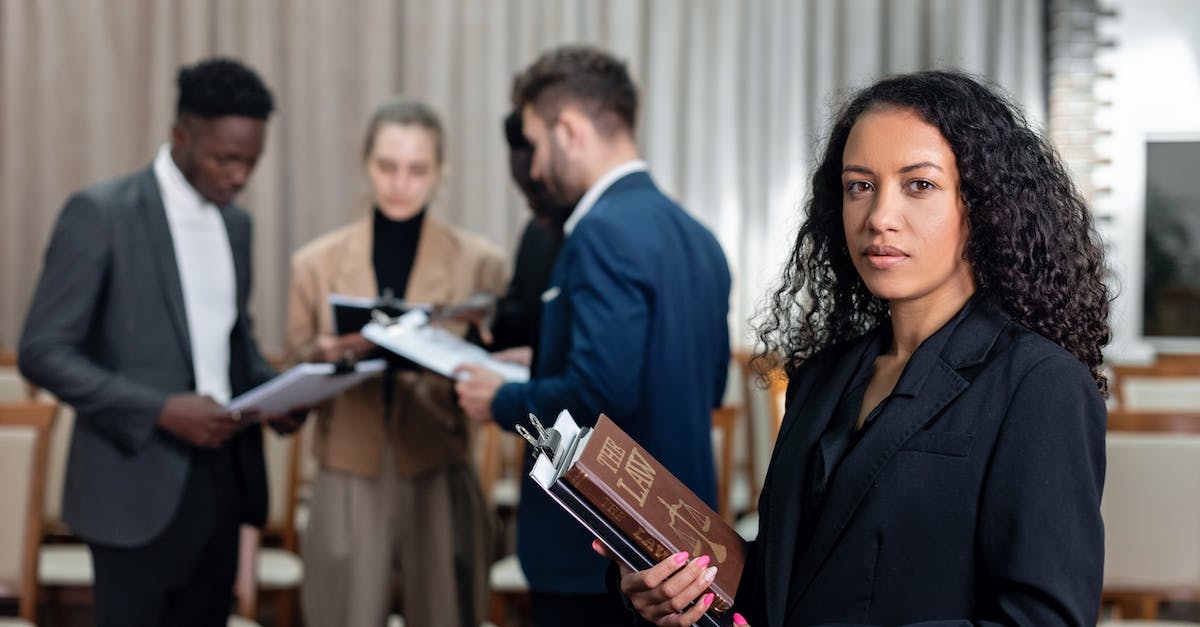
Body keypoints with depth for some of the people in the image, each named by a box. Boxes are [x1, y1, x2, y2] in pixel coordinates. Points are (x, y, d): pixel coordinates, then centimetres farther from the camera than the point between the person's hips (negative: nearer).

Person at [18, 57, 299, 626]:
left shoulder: (235, 222, 11)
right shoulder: (101, 214, -10)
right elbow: (43, 352, -12)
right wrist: (160, 410, -22)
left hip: (222, 481, 6)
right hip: (139, 485, -6)